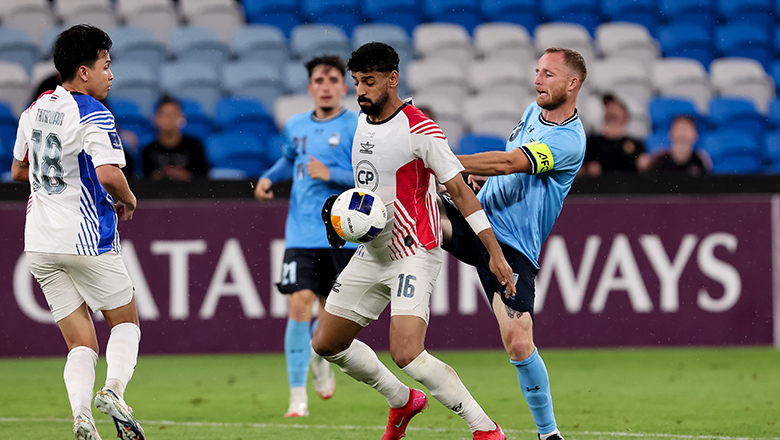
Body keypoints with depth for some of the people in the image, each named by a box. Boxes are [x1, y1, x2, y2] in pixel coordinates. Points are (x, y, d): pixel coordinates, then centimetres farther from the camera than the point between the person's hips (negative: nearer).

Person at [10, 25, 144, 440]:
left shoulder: (36, 108, 12)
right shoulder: (92, 115, -13)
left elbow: (19, 170, 23)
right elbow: (109, 173, -26)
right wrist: (127, 200, -6)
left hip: (40, 242, 6)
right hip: (87, 238, -6)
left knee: (81, 343, 6)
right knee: (125, 321, 13)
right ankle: (113, 389, -12)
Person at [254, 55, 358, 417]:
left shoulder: (357, 127, -5)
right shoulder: (295, 126, 10)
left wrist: (331, 175, -21)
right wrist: (269, 178, 14)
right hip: (301, 234, 2)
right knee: (299, 302, -14)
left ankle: (319, 355, 44)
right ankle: (298, 397, -10)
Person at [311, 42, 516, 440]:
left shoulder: (419, 130, -17)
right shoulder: (362, 123, 8)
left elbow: (459, 190, -15)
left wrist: (495, 253, -17)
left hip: (414, 255, -9)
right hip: (371, 254, 9)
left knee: (407, 354, -24)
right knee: (326, 344, 11)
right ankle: (403, 402, 31)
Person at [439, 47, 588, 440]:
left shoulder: (569, 141, -16)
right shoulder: (533, 112, 11)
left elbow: (509, 163, -26)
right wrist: (481, 173, 7)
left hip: (513, 246, -7)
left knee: (518, 343, -14)